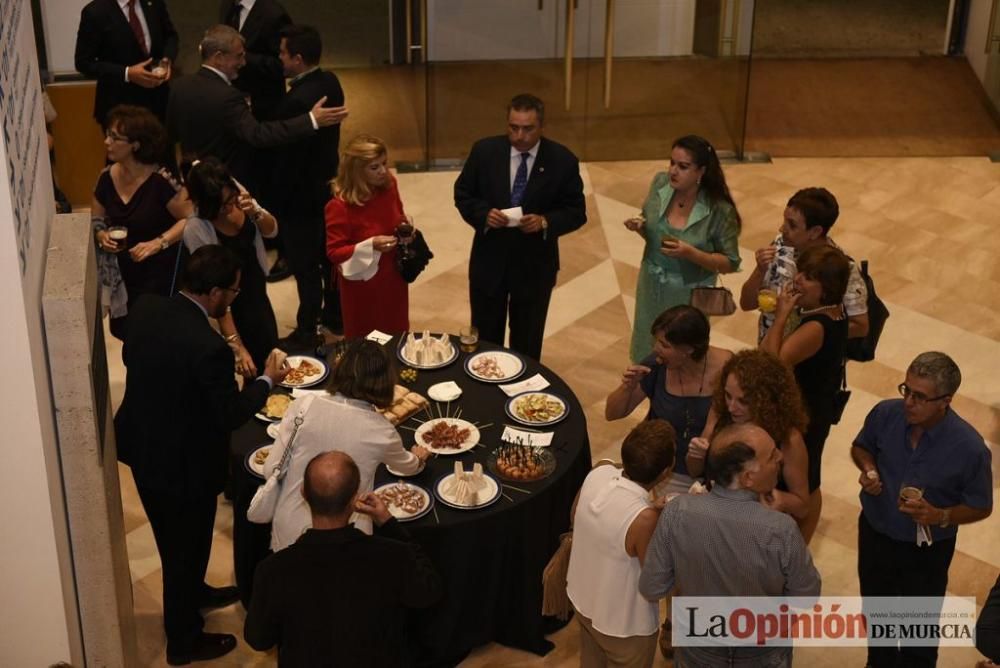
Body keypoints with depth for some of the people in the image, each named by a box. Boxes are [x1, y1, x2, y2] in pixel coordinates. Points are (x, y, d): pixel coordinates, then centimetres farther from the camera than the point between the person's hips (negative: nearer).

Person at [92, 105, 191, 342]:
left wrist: (158, 243, -27)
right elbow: (96, 220, 9)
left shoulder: (160, 180, -21)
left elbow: (189, 218, -19)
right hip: (123, 268, 6)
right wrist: (101, 235, -13)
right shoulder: (106, 178, -4)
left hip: (159, 268, -5)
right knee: (121, 327, 10)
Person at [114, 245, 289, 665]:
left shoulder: (146, 308, -12)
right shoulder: (209, 348, -34)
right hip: (184, 465, -8)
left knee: (173, 540, 30)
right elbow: (230, 415, -22)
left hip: (142, 448, 8)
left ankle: (193, 593, 56)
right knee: (187, 547, 15)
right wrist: (267, 381, -8)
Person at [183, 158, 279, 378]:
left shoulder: (236, 192, -16)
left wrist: (255, 213, -28)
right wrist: (236, 345, -34)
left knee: (270, 356, 24)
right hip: (235, 306, -6)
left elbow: (272, 230, -5)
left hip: (257, 293, 6)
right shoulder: (197, 230, -32)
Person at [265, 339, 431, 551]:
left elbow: (271, 469, -3)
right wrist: (418, 458, 41)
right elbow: (408, 466, 17)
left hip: (288, 534, 2)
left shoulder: (303, 406, -8)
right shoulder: (382, 431, -6)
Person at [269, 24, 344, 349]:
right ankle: (335, 315, 37)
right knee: (329, 254, 21)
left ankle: (306, 332, 16)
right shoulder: (330, 82, -2)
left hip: (300, 193, -9)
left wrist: (274, 199, -11)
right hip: (326, 183, 9)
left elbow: (286, 157, -22)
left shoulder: (297, 100, -28)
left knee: (305, 265, 4)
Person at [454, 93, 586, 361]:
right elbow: (463, 195, 1)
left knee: (527, 346, 15)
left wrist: (545, 222, -25)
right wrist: (483, 214, -20)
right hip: (489, 261, 1)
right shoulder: (484, 151, -8)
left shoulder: (563, 160, -10)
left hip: (534, 266, -1)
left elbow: (576, 212, -5)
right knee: (484, 341, 15)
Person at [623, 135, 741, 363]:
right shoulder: (660, 183, -10)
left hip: (688, 295, -4)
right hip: (651, 287, 4)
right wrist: (639, 228, -16)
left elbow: (730, 264, -13)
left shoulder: (719, 211, -22)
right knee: (647, 356, 19)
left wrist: (690, 253, -29)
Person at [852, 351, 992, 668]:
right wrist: (868, 470, -20)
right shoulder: (885, 414, -21)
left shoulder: (970, 448, -29)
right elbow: (861, 447, 2)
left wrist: (941, 516, -31)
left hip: (927, 549, -3)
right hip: (874, 533, 4)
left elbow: (981, 507, -14)